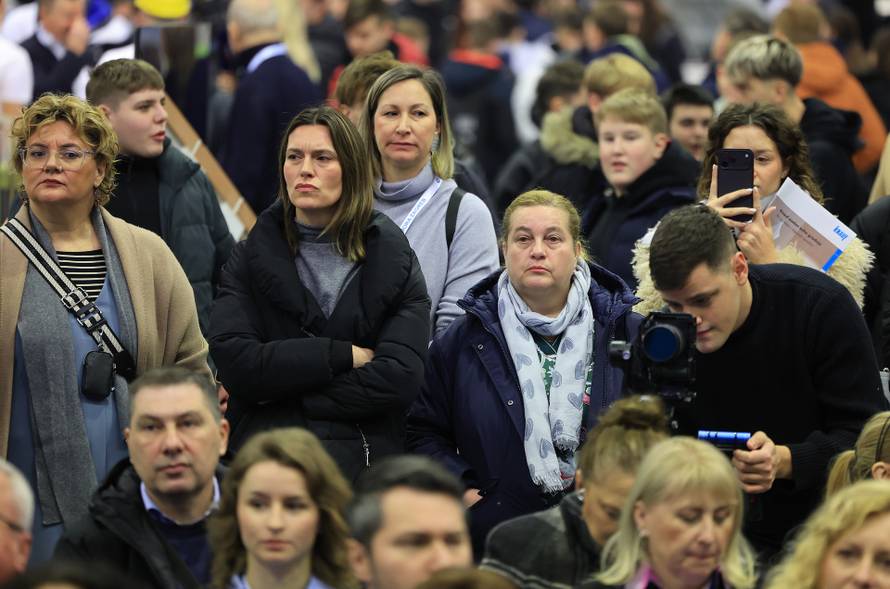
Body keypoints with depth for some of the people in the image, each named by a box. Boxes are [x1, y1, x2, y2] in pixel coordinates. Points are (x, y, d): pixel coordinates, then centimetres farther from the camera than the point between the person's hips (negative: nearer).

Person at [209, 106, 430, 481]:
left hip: (367, 462, 0)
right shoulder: (251, 257, 10)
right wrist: (343, 355, -6)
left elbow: (400, 376, -4)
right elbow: (234, 362, -4)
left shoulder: (394, 262, 9)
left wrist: (288, 395, -5)